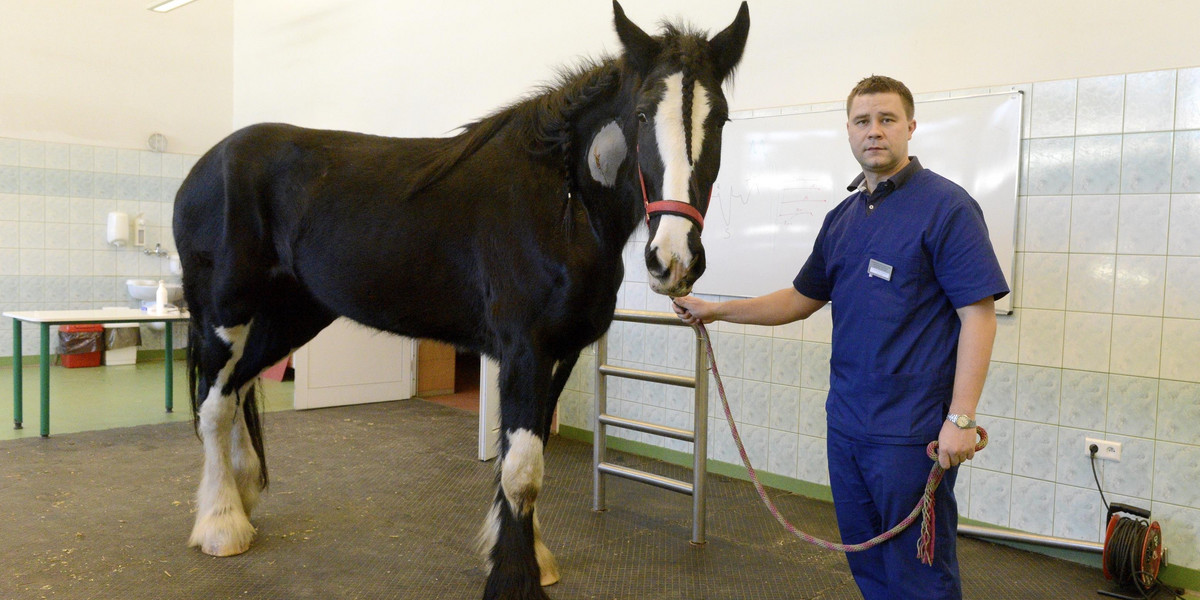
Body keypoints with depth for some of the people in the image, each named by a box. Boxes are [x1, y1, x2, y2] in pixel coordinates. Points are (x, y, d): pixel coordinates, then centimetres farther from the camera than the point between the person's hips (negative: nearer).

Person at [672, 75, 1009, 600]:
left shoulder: (946, 206, -9)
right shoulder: (842, 217, 12)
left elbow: (978, 314, -14)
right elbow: (802, 299, 18)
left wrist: (961, 418, -19)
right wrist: (714, 311, 11)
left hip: (913, 431, -7)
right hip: (846, 420, 7)